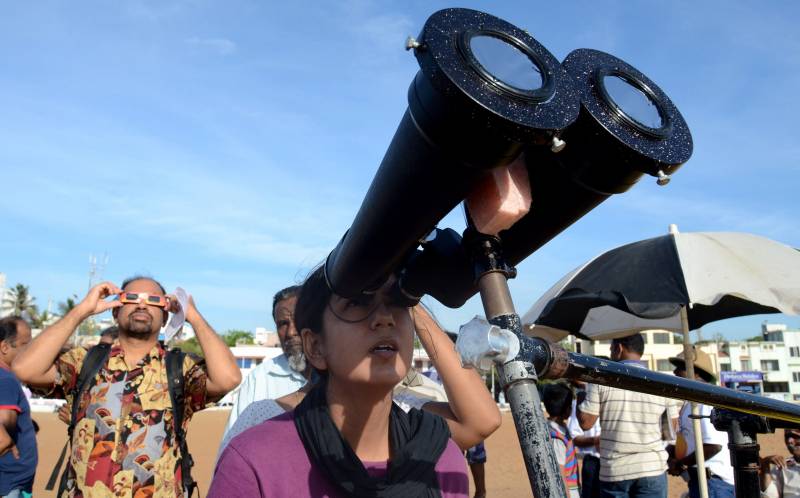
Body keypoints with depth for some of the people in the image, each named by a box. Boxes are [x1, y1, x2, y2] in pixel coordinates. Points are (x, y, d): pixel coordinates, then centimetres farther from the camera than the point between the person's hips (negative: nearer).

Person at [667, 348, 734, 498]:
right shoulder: (691, 403, 12)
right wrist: (669, 453, -2)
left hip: (712, 480, -9)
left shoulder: (706, 402, -17)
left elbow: (713, 445, -25)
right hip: (700, 479, 9)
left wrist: (681, 464, -14)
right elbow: (688, 443, 17)